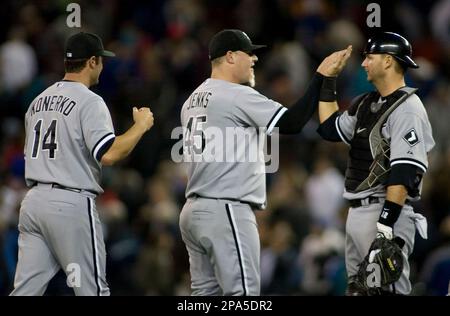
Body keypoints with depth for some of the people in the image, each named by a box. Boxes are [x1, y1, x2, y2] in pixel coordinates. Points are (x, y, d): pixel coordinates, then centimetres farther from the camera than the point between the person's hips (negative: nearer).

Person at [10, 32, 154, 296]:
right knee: (92, 289, 0)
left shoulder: (39, 101, 16)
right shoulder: (90, 101, -9)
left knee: (26, 289, 3)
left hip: (33, 201, 7)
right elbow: (108, 154, -20)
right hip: (72, 204, -7)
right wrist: (141, 126, -7)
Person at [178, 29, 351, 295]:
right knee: (242, 294, -10)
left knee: (206, 293, 8)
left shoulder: (193, 101, 18)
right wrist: (322, 76, -10)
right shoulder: (237, 95, -11)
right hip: (226, 212, -9)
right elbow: (292, 122, -14)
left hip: (193, 211, 9)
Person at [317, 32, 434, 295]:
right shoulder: (367, 104, 16)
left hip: (386, 213, -10)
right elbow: (331, 129, 27)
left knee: (387, 289, -14)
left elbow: (404, 172, -20)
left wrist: (386, 225, -26)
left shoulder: (407, 108, -12)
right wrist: (327, 84, 20)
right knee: (357, 289, 12)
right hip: (357, 211, 10)